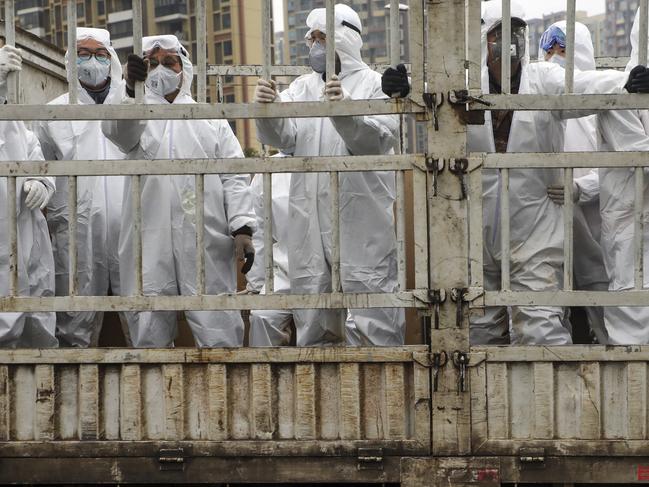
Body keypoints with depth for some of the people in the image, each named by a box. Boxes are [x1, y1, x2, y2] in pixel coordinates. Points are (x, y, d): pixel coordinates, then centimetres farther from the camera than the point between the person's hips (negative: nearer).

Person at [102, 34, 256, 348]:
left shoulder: (212, 119, 19)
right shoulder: (135, 117, 17)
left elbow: (234, 177, 10)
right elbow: (117, 130, -9)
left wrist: (242, 227, -6)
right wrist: (132, 90, -30)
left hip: (206, 242, 0)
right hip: (149, 243, 0)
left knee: (219, 329, -6)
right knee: (150, 332, 2)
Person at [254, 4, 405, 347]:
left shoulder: (375, 84, 1)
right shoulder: (302, 87, 15)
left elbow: (379, 138, -15)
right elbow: (283, 135, -1)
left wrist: (346, 112, -33)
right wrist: (267, 111, -23)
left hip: (362, 220, -5)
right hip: (310, 221, 5)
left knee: (375, 314, -3)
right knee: (312, 320, 13)